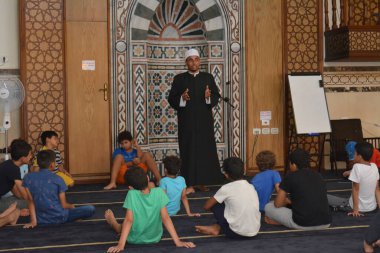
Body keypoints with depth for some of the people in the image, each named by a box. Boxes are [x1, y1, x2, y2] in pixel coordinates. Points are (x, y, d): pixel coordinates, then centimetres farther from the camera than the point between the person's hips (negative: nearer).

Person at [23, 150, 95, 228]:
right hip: (59, 217, -5)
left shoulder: (28, 178, -1)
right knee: (91, 209, 2)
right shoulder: (57, 179, -8)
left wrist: (33, 221, -2)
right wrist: (71, 206, 17)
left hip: (41, 220, 5)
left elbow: (31, 202, -2)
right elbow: (64, 205, -4)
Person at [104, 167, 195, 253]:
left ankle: (113, 223, 60)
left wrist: (120, 245, -26)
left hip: (134, 239, -2)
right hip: (155, 238, 2)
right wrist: (178, 242, -17)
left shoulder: (131, 194, -23)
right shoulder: (159, 192, -18)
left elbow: (129, 220, -25)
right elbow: (166, 218, -19)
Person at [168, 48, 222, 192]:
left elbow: (217, 97, 5)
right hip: (186, 122, -1)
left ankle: (203, 182, 11)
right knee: (188, 151, -2)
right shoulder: (179, 79, 4)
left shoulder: (208, 77, 7)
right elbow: (171, 99, 1)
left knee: (205, 150, 2)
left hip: (204, 121, 2)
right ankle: (189, 183, 3)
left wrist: (209, 97, -16)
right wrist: (182, 98, -19)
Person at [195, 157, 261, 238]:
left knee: (215, 204, 12)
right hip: (254, 231, 5)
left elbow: (207, 206, 2)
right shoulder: (251, 187, 8)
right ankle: (217, 227, 20)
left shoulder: (226, 189, -7)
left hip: (237, 233, -5)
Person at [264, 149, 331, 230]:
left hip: (302, 224, -4)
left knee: (268, 207, 14)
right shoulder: (318, 176, 15)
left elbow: (278, 204, 3)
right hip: (325, 223, 5)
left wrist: (287, 201, 26)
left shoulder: (291, 177, -1)